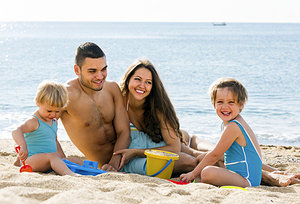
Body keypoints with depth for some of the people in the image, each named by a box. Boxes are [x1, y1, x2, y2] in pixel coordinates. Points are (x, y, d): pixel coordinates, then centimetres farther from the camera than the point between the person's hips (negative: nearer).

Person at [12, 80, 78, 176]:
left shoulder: (54, 122, 17)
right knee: (53, 156, -35)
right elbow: (17, 132, -29)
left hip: (49, 162, 10)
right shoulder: (34, 122, -11)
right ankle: (69, 174, -56)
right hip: (32, 160, -10)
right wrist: (23, 146, -47)